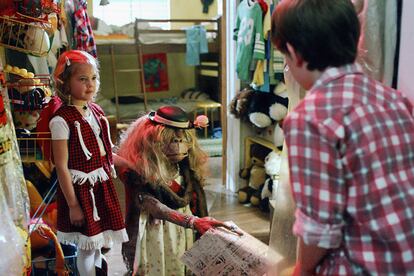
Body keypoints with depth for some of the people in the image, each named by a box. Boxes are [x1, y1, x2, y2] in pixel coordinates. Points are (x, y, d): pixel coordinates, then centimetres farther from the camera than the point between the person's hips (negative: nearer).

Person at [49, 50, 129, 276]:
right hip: (81, 189, -7)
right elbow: (62, 166, -17)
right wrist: (73, 205, -16)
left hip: (103, 185, 7)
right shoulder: (61, 120, -18)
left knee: (98, 243, 20)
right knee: (87, 246, 6)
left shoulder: (96, 111, 4)